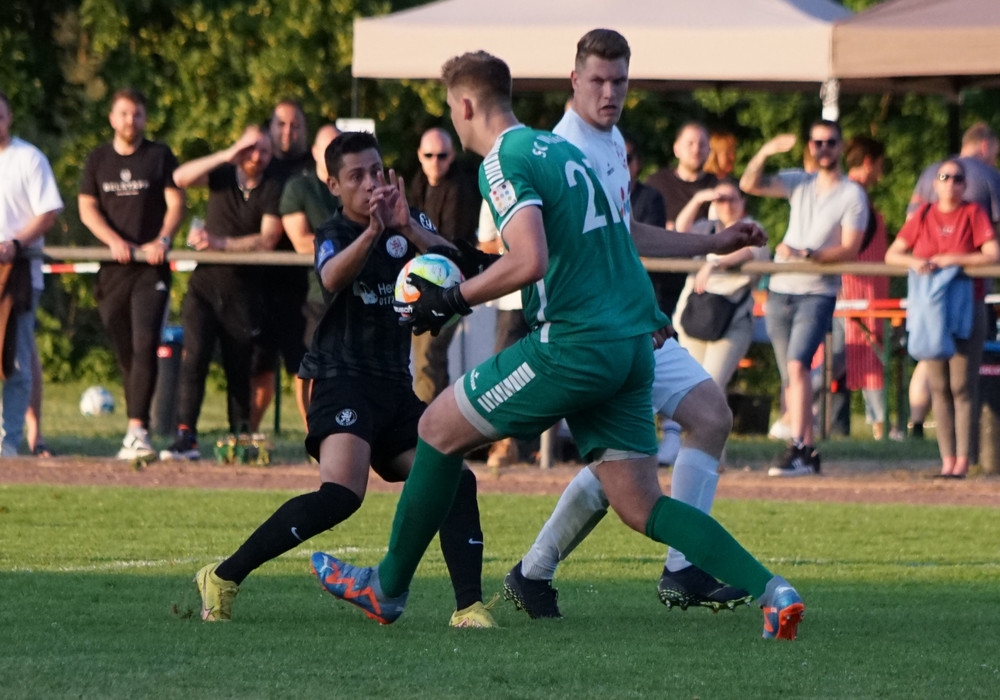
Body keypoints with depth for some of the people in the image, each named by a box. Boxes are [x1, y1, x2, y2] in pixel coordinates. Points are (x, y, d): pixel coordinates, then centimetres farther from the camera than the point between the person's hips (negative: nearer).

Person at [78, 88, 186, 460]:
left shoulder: (159, 156, 7)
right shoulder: (98, 160, 13)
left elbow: (176, 202, 1)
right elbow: (87, 208, 6)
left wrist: (163, 239, -17)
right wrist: (113, 240, -11)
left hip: (151, 268, -3)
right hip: (112, 271, 3)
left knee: (145, 344, -17)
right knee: (124, 351, 6)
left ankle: (137, 431, -24)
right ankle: (136, 431, 14)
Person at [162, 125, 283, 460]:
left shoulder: (272, 191, 0)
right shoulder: (222, 176, 7)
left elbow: (267, 240, -11)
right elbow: (180, 178, -10)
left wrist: (220, 243, -21)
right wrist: (227, 155, -16)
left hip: (242, 290, -1)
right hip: (205, 282, 1)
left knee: (239, 367, 6)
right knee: (194, 356, -13)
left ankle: (239, 438, 16)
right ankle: (186, 438, -19)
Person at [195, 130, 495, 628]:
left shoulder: (408, 222, 10)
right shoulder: (333, 234, -2)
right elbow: (332, 278, -25)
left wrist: (408, 228, -25)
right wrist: (371, 232, -42)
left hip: (396, 386, 6)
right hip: (343, 379, -6)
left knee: (455, 482, -6)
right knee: (341, 494, -25)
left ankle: (469, 606, -2)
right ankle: (224, 579, -19)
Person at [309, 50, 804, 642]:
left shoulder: (504, 161, -8)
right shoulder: (562, 149, 20)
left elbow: (531, 261, -21)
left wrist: (453, 299, -8)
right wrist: (483, 273, 31)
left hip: (574, 344, -8)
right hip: (632, 343, 8)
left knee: (440, 429, 9)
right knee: (641, 506, 5)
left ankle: (388, 589, 17)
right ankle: (771, 588, -12)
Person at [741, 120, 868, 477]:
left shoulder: (852, 195, -1)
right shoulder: (799, 183, 12)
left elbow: (849, 250, -10)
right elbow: (749, 185, 2)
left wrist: (805, 254, -22)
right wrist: (765, 153, -15)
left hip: (818, 293, -5)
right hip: (780, 291, 5)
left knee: (797, 365, -22)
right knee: (790, 376, 5)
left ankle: (796, 449, -27)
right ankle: (808, 453, 12)